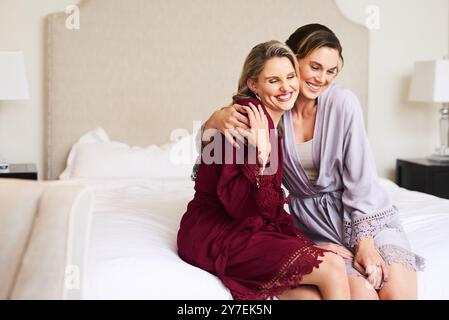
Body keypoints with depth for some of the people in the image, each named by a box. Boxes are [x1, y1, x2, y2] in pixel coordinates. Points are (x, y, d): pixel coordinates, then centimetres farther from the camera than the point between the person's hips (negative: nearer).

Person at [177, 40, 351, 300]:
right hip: (218, 233, -8)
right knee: (332, 268, -18)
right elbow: (239, 206, -21)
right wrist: (261, 154, -33)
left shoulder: (274, 121, 11)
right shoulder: (249, 117, -16)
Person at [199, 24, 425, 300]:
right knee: (361, 291, -24)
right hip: (315, 219, 0)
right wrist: (217, 119, -24)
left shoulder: (342, 101, -10)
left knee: (398, 290, -22)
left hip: (368, 213, 0)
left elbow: (360, 178, -10)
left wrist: (365, 240, -16)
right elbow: (205, 143, -1)